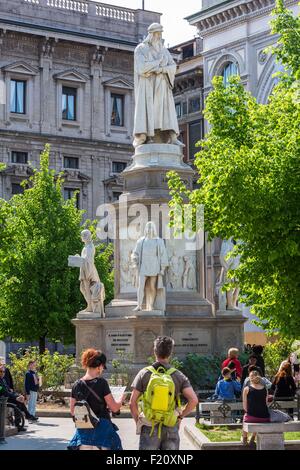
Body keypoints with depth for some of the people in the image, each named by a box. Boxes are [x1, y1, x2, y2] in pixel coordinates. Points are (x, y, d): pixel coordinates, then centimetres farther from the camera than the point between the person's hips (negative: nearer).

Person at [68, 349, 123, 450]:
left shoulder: (77, 385, 2)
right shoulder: (101, 382, -11)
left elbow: (72, 411, 10)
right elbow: (114, 408, -7)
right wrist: (121, 399, 12)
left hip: (83, 431, 5)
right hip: (101, 429, -5)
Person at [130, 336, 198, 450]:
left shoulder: (144, 373, -2)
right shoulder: (178, 375, -1)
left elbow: (132, 403, -4)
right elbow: (193, 400, -10)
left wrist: (138, 421, 9)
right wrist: (180, 416, 3)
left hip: (150, 428, -1)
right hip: (171, 428, 1)